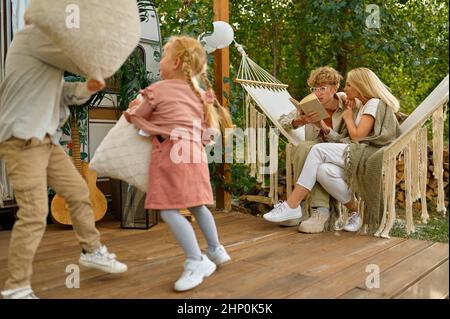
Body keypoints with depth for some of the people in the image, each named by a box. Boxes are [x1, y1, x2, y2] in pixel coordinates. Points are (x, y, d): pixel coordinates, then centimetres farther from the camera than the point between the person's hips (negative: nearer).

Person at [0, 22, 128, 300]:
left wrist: (87, 88, -1)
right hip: (22, 139, -10)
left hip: (46, 138, 10)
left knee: (78, 191, 14)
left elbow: (61, 93, 18)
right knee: (35, 213, -11)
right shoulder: (32, 34, -9)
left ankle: (92, 251, 30)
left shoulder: (47, 43, 20)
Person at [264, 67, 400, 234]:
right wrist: (327, 130, 8)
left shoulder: (374, 103, -2)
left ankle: (292, 205, -23)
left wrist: (348, 118, 5)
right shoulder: (365, 107, 27)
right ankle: (355, 212, -13)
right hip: (359, 155, 8)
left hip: (369, 156, -8)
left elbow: (357, 136, -12)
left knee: (319, 150, -22)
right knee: (324, 171, -22)